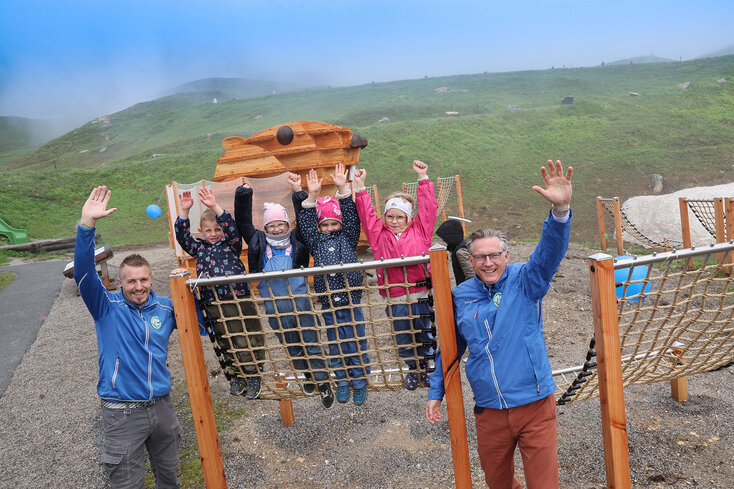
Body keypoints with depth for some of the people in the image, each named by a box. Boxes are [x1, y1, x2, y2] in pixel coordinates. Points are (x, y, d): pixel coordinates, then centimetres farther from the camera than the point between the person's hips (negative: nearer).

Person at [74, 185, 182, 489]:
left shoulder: (165, 307, 4)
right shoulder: (107, 307, -6)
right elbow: (84, 273, -21)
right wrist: (87, 223, -33)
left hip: (162, 405, 4)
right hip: (123, 412, -3)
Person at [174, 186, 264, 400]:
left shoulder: (231, 244, 3)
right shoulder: (199, 248, 13)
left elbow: (232, 227, -13)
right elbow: (183, 236, 6)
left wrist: (215, 207, -23)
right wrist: (184, 211, -5)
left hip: (238, 299, -4)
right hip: (212, 305, 4)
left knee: (247, 342, 2)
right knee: (225, 343, 14)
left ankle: (254, 377, 16)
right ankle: (237, 377, 29)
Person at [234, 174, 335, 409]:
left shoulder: (297, 239, 4)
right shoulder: (259, 242, 7)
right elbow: (243, 222, 5)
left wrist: (298, 192, -11)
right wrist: (243, 195, -2)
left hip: (300, 301, -2)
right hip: (274, 306, 2)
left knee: (312, 343, 3)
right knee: (291, 345, 16)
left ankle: (324, 383, 15)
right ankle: (307, 374, 38)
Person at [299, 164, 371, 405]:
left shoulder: (348, 238, 4)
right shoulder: (316, 242, 7)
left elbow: (351, 217, -7)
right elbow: (306, 223, -2)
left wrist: (342, 189, -15)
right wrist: (312, 196, -12)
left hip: (351, 302, -1)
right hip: (328, 305, 2)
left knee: (356, 344, 7)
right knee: (335, 345, 12)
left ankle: (359, 381, 23)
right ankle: (342, 382, 28)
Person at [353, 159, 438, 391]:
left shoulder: (419, 230, 4)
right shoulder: (380, 235, 6)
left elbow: (428, 208, 1)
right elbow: (367, 215, 4)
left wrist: (423, 178, -3)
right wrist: (360, 188, -2)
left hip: (421, 296, -1)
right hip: (395, 300, 1)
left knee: (424, 335, 17)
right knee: (403, 338, 16)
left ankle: (425, 366, 41)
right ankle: (411, 368, 39)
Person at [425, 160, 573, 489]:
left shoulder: (525, 282, -5)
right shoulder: (460, 296, 2)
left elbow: (550, 253, -25)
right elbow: (449, 348, 13)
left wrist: (560, 210, -42)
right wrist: (436, 392, 17)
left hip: (534, 405, -3)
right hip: (489, 411, 3)